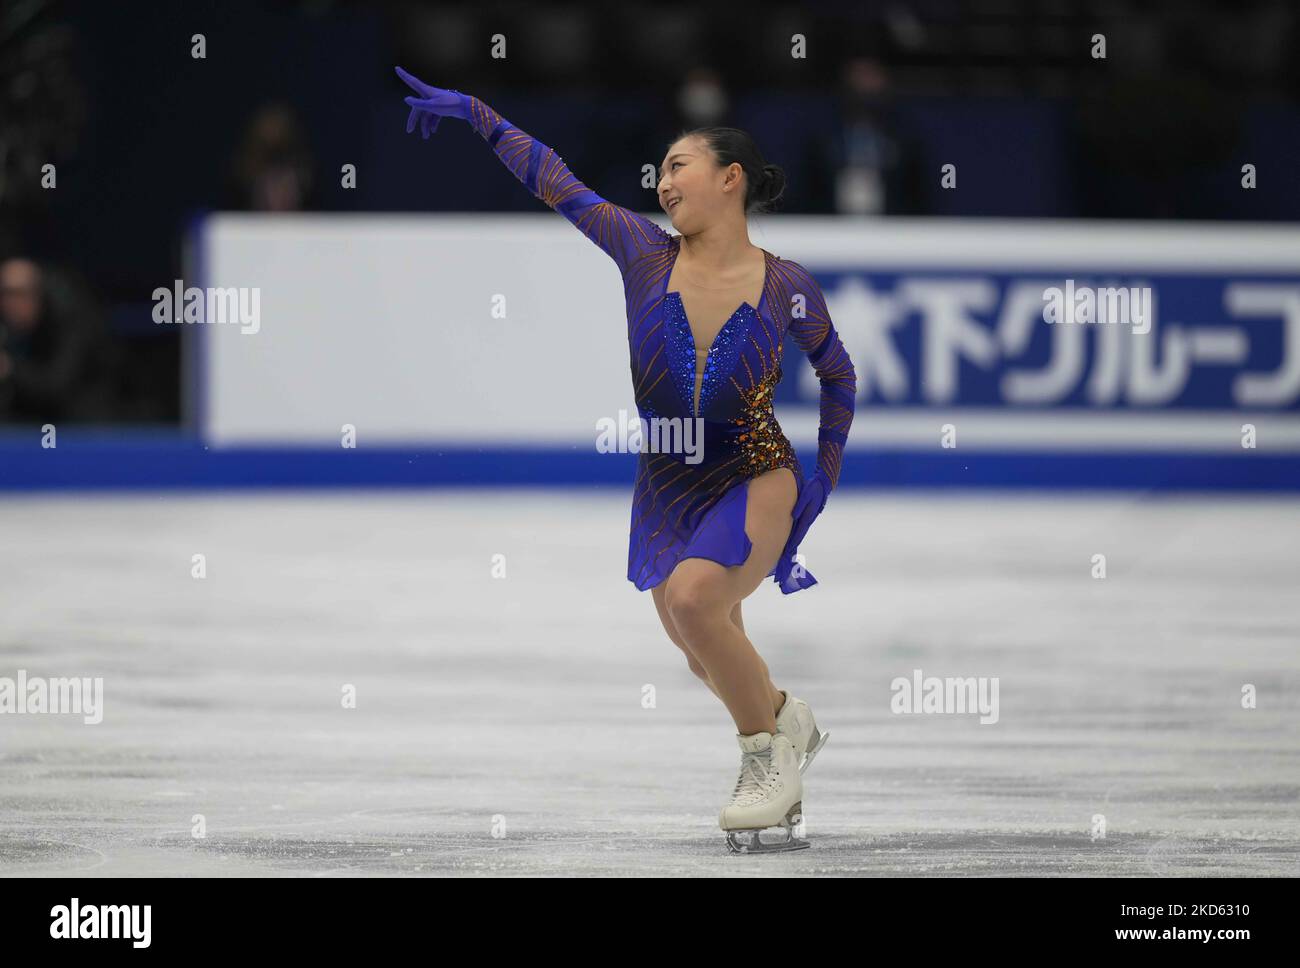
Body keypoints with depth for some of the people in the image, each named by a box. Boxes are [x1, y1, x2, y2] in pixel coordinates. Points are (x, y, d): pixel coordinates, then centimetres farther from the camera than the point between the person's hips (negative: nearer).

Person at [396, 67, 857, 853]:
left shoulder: (787, 288, -11)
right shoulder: (644, 253, -7)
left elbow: (838, 375, 5)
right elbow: (555, 178, 0)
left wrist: (826, 478, 3)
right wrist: (474, 112, 2)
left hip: (756, 479, -4)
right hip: (667, 489, 4)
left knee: (692, 596, -29)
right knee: (713, 662, 10)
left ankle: (772, 738, -8)